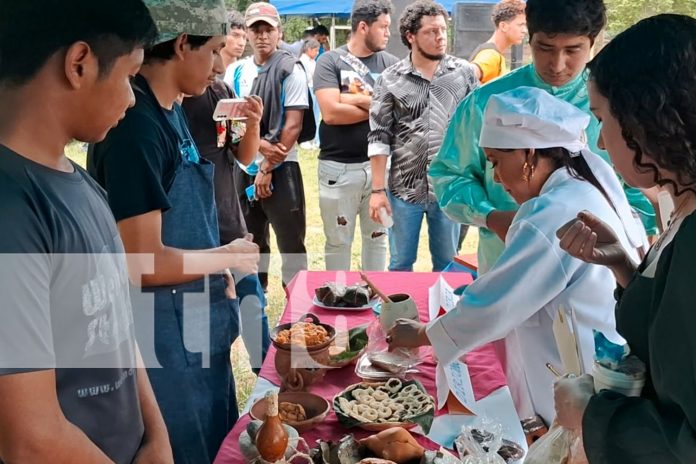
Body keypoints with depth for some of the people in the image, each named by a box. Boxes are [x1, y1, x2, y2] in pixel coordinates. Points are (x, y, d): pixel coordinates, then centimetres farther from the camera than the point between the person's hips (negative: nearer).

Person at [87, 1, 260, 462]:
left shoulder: (170, 112, 6)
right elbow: (144, 262, -25)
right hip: (166, 336, -9)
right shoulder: (135, 125, -23)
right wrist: (229, 257, -12)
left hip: (196, 325, 9)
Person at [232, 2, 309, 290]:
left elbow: (293, 125, -11)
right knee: (251, 243, 15)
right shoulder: (237, 71, 8)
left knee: (291, 244, -1)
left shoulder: (290, 69, -6)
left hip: (281, 168, -5)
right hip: (245, 167, 5)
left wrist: (267, 168, -13)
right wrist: (261, 144, -13)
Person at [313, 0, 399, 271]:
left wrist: (359, 100, -13)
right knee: (338, 241, 9)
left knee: (377, 237, 14)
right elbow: (331, 113, -16)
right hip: (339, 168, -3)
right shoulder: (330, 61, -3)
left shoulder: (390, 63, 5)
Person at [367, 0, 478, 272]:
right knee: (400, 264, 12)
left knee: (447, 264, 13)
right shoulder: (391, 80, -2)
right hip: (404, 188, -1)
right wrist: (378, 189, -5)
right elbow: (379, 137, -1)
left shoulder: (465, 73, 1)